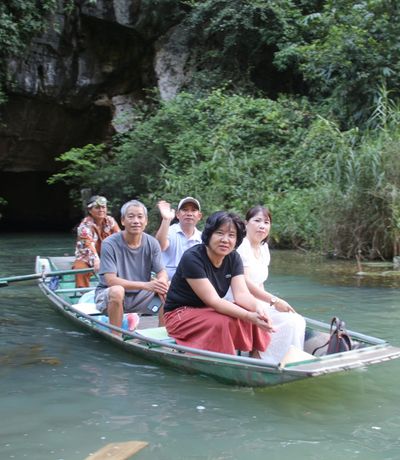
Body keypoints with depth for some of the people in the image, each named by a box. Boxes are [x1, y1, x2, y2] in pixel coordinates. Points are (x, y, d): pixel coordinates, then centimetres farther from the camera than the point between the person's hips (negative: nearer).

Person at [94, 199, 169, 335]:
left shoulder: (152, 243, -2)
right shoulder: (110, 244, -17)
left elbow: (162, 272, 0)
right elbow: (110, 280, -23)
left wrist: (161, 283, -28)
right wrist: (146, 285, -34)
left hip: (139, 296, 4)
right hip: (108, 295, -4)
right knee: (117, 291, -37)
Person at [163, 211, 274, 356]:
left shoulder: (233, 258, -1)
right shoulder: (192, 258, -23)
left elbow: (242, 294, -12)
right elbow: (212, 300, -28)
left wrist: (257, 306, -35)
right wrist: (248, 316, -38)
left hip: (208, 311, 7)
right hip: (180, 314, -7)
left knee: (258, 315, -14)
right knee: (224, 322, -33)